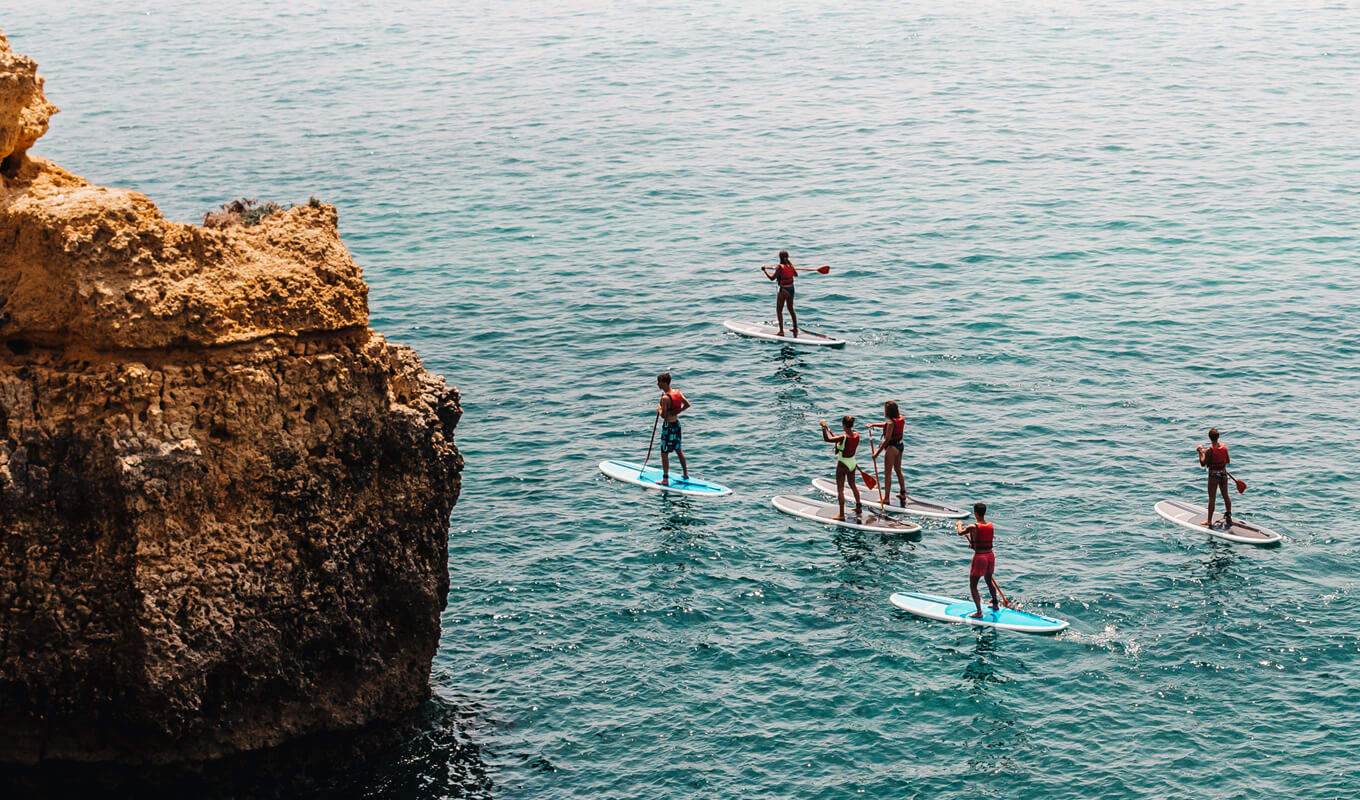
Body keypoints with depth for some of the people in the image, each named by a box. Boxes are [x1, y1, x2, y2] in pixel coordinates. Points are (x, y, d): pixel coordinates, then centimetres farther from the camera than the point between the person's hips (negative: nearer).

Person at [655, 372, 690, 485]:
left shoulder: (665, 398, -24)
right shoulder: (677, 392, 0)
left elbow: (663, 415, -22)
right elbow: (687, 404, 9)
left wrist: (659, 408, -4)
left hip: (668, 426, -8)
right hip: (677, 423, 8)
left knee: (664, 453, 2)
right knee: (678, 450, 22)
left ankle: (665, 479, 5)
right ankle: (686, 474, 31)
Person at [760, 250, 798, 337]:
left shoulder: (780, 267, -17)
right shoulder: (790, 265, 2)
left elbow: (772, 278, -17)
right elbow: (796, 275, 19)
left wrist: (765, 270, -6)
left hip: (784, 290, -7)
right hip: (791, 289, 7)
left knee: (779, 311, 2)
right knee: (791, 309, 21)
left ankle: (781, 331, -1)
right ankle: (795, 328, 29)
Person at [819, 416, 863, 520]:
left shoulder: (843, 438, -28)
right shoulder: (856, 435, -8)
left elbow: (827, 439, -32)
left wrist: (824, 427, -23)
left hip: (842, 464, -7)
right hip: (852, 463, 7)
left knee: (840, 490, 3)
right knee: (853, 485, 26)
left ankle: (842, 514, 5)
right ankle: (859, 507, 41)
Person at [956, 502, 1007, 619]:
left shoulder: (973, 527, -17)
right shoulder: (991, 526, -1)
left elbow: (960, 533, 4)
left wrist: (959, 525, 25)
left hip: (979, 557, -6)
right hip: (990, 555, 6)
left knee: (973, 586, 4)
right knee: (989, 581, 28)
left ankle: (979, 612, 0)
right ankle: (995, 604, 43)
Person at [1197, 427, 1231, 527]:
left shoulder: (1210, 450, -21)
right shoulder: (1224, 447, -5)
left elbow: (1203, 464, -15)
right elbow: (1227, 461, 7)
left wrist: (1200, 452, -7)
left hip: (1213, 475, -5)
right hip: (1223, 473, 5)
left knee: (1212, 498, 4)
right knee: (1225, 495, 19)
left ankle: (1209, 520, 11)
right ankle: (1228, 516, 33)